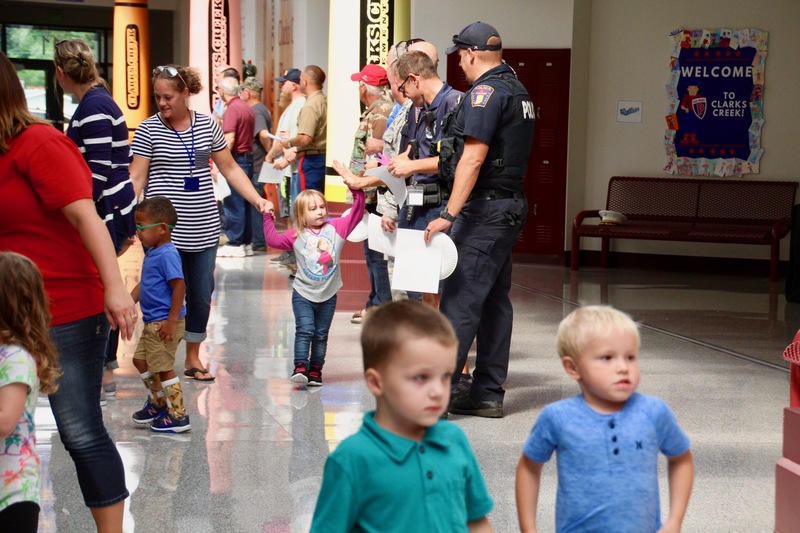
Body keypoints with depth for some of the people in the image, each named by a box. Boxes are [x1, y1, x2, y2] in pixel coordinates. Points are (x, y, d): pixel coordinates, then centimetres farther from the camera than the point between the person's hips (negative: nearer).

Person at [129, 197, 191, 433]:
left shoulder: (167, 254, -20)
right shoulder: (152, 253, 11)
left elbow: (179, 285, -25)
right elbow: (144, 284, 22)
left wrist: (172, 321, -25)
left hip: (164, 322, -11)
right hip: (152, 322, 11)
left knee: (163, 367, -5)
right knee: (140, 360, 20)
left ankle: (178, 416, 4)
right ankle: (157, 403, 35)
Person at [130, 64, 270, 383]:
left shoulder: (207, 126, 7)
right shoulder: (148, 129, -2)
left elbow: (230, 169, 12)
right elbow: (136, 179, -5)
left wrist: (258, 201, 3)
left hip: (204, 229, 4)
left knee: (202, 294, 9)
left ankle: (193, 358, 24)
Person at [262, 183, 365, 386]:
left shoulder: (337, 228, 0)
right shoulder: (297, 235, -1)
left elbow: (356, 213, -3)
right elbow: (273, 240, -3)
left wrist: (357, 190, -14)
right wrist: (268, 218, -7)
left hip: (328, 295, 2)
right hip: (303, 294, -2)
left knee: (321, 335, 8)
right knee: (305, 330, -15)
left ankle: (315, 370, 16)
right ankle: (300, 367, -16)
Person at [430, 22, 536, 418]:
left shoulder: (486, 92, -13)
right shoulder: (517, 90, 17)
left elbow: (473, 158, -22)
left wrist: (449, 214, -24)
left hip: (485, 208, -10)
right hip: (510, 204, 10)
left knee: (459, 301, -10)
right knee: (495, 301, 11)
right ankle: (488, 394, 15)